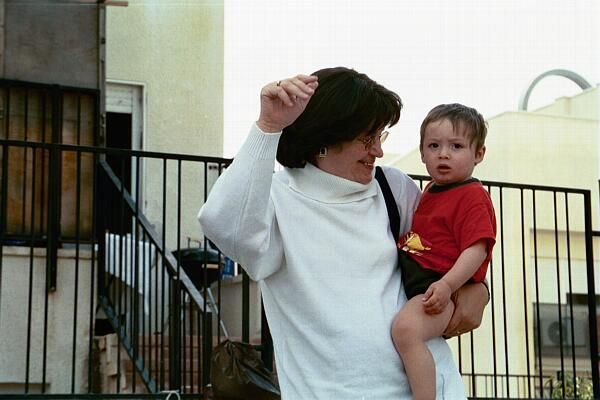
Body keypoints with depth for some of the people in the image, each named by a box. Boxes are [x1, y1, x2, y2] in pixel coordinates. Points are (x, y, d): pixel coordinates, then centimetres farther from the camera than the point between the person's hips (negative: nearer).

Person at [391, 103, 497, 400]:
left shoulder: (473, 196, -8)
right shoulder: (429, 192, 19)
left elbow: (476, 250, -19)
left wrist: (447, 284, -31)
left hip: (439, 289, -10)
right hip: (408, 281, 10)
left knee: (406, 327, -36)